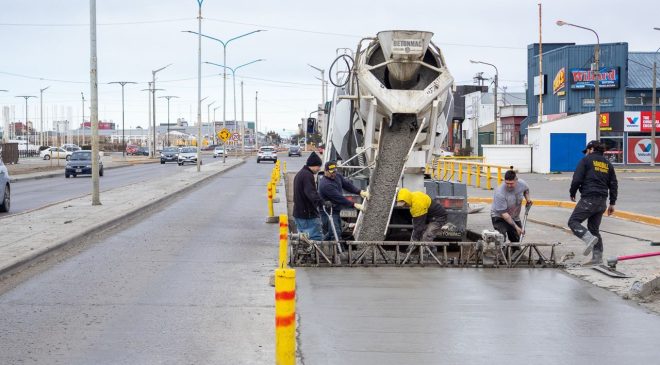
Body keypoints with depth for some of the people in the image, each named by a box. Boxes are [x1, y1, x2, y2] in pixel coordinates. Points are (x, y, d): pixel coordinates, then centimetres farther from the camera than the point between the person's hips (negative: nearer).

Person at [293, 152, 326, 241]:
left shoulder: (299, 174, 19)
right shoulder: (308, 175, -15)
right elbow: (311, 193, -29)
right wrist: (321, 202, -40)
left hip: (298, 214, 10)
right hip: (308, 214, -10)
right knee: (317, 238, -10)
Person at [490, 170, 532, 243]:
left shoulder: (522, 184, -15)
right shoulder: (500, 193, -32)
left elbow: (526, 189, 14)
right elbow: (503, 213, -29)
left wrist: (527, 198, -3)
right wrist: (516, 227, -28)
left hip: (515, 217, 6)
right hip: (499, 217, -6)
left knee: (516, 241, 11)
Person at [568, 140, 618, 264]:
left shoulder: (586, 160, -1)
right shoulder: (608, 163, 17)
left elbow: (577, 179, -8)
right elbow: (614, 185, 16)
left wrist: (572, 193, 8)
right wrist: (612, 203, 19)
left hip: (588, 199, -7)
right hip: (602, 201, 7)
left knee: (573, 221, -2)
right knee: (594, 228, 13)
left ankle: (590, 238, -24)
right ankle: (597, 257, 8)